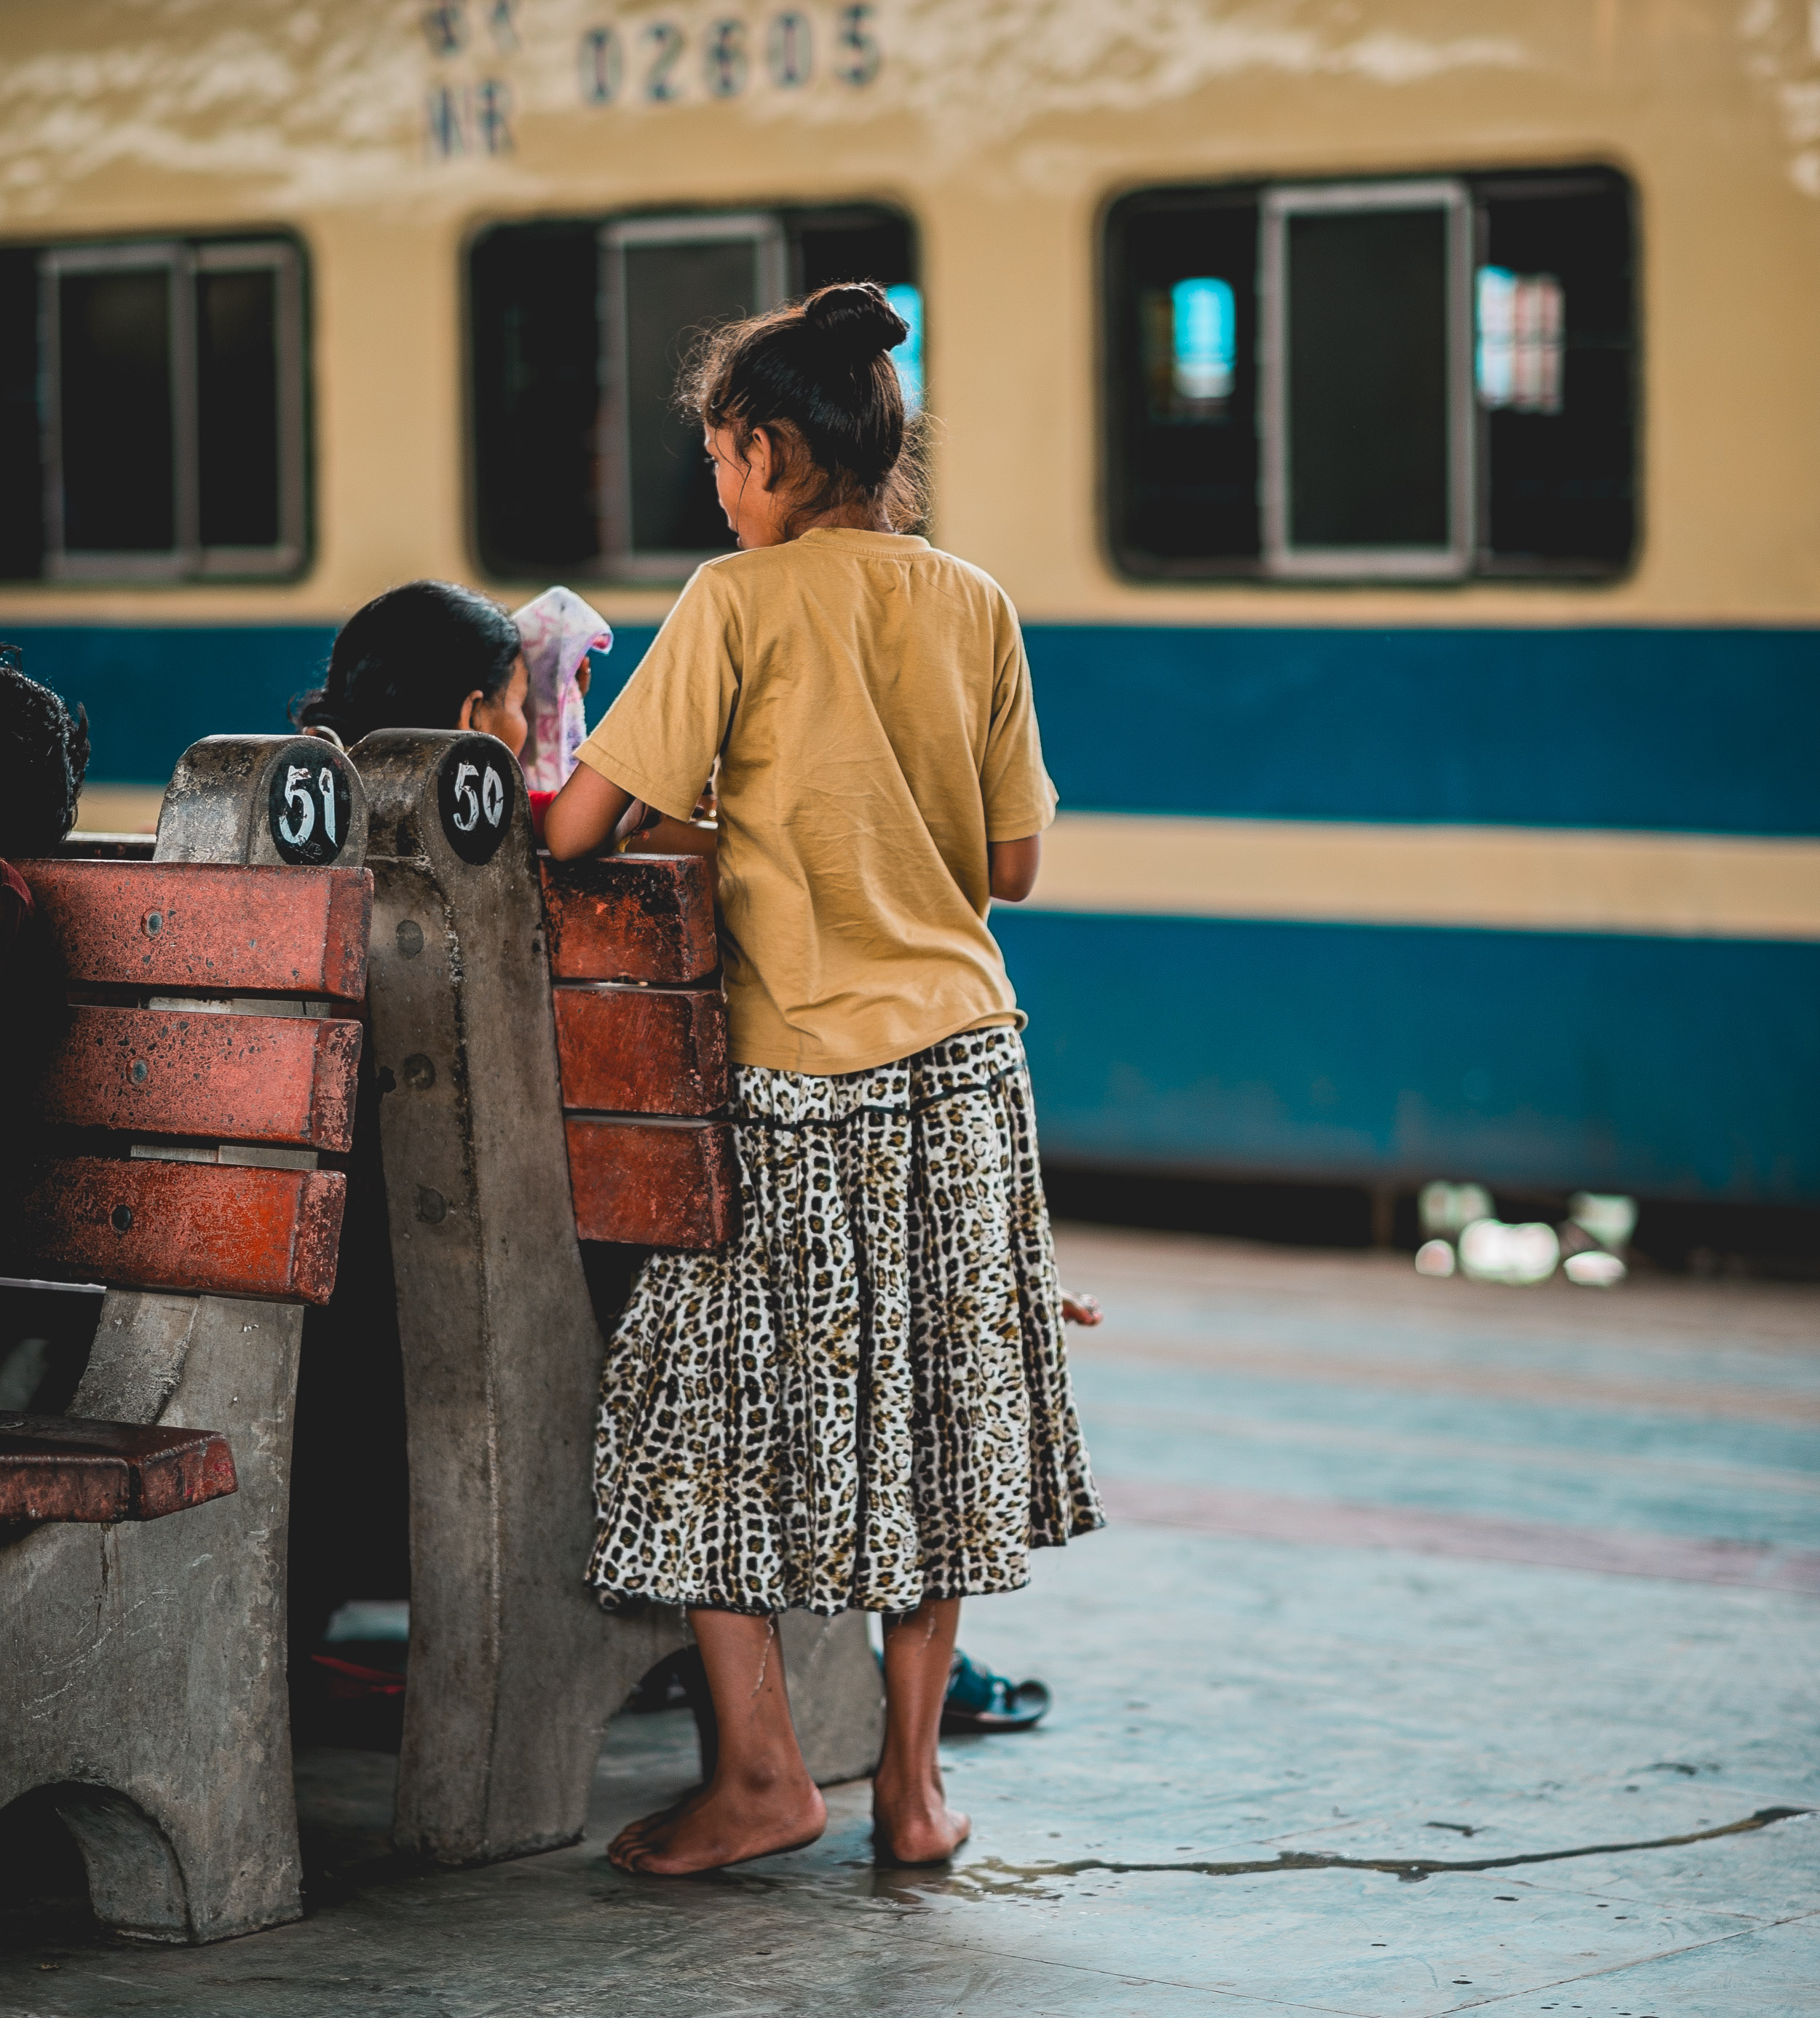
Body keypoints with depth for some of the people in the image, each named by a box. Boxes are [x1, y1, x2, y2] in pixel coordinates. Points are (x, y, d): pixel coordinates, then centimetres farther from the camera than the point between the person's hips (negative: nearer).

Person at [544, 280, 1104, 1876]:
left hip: (800, 1076, -5)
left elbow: (581, 825, -11)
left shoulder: (740, 604, -9)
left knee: (715, 1406, 7)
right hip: (965, 1056, 5)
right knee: (935, 1411, 11)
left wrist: (701, 832, 10)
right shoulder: (976, 609, 4)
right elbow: (1012, 866, 8)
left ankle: (764, 1772, 5)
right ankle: (913, 1779, 13)